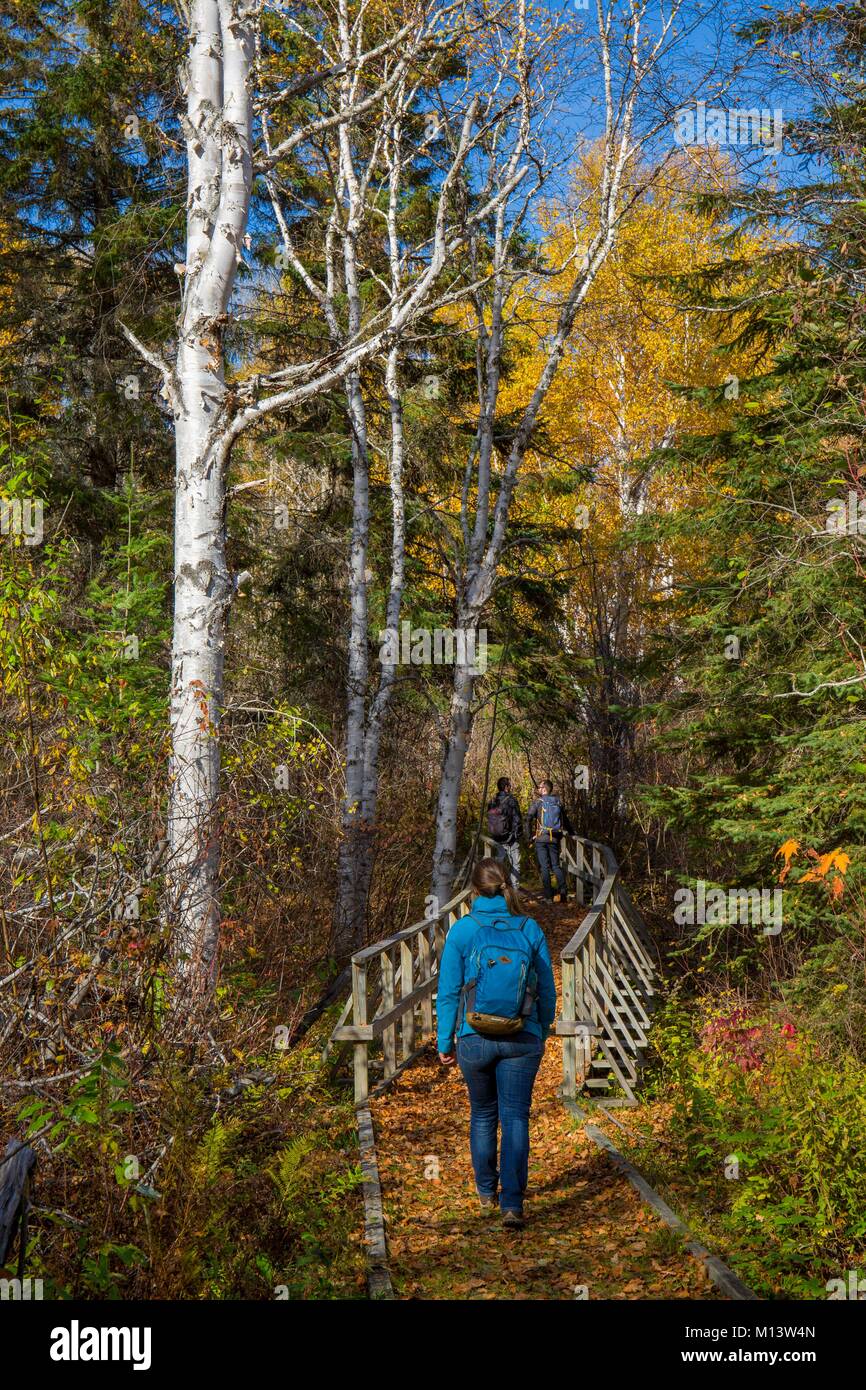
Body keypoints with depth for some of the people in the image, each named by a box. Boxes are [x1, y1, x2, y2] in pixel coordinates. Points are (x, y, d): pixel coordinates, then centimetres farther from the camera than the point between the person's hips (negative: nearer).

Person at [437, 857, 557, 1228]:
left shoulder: (463, 930, -8)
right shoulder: (530, 929, -3)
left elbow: (449, 991, -6)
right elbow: (546, 990, 3)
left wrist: (444, 1042, 4)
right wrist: (542, 1032, 17)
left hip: (475, 1039, 0)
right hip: (522, 1041, 0)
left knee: (482, 1115, 19)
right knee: (515, 1118, 3)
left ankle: (486, 1191, 34)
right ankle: (512, 1202, -9)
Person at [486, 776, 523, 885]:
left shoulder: (492, 802, 4)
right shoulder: (511, 800, -14)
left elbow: (489, 819, 10)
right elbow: (517, 819, -13)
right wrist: (518, 834, -2)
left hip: (497, 839, 5)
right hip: (511, 839, -5)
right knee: (514, 864, 3)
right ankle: (515, 887, 4)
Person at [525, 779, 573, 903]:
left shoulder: (538, 802, -3)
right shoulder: (558, 802, 9)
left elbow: (528, 819, -11)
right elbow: (565, 819, 15)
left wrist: (529, 837, -4)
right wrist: (570, 833, 29)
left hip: (541, 838, -3)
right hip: (555, 839, 3)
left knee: (544, 867, 1)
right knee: (556, 865, 11)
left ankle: (549, 896, -1)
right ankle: (563, 891, -6)